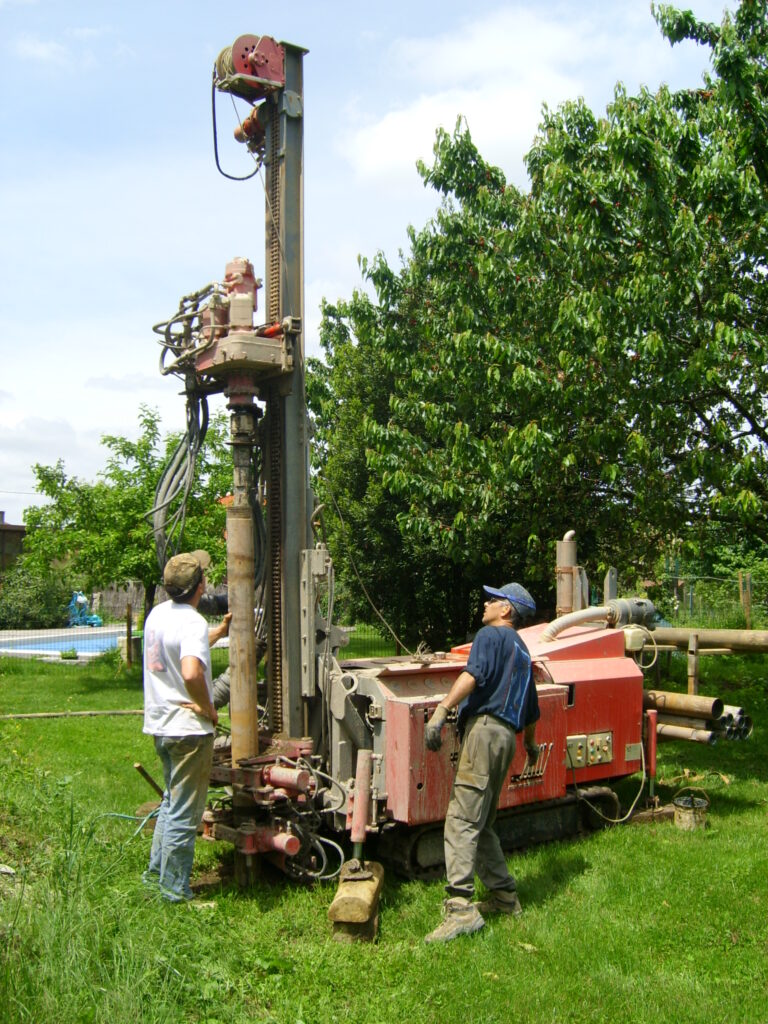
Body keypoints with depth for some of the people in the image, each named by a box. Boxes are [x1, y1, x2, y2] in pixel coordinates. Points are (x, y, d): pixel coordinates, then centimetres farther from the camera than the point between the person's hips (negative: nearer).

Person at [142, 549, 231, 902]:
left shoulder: (158, 613, 7)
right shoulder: (192, 623, -21)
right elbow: (191, 674, -37)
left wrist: (220, 631, 27)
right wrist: (208, 708, -20)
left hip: (160, 725, 9)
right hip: (188, 728, -9)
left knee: (172, 802, 24)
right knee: (184, 813, 3)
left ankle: (157, 871, 33)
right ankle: (174, 889, 13)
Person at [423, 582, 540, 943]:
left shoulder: (491, 635, 1)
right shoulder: (522, 651, 28)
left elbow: (473, 675, -19)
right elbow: (531, 712, 35)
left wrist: (442, 709, -29)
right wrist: (531, 745, 50)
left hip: (484, 727, -10)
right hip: (506, 736, 10)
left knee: (461, 821, -15)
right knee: (482, 824, 18)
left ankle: (460, 908, -22)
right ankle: (504, 896, 22)